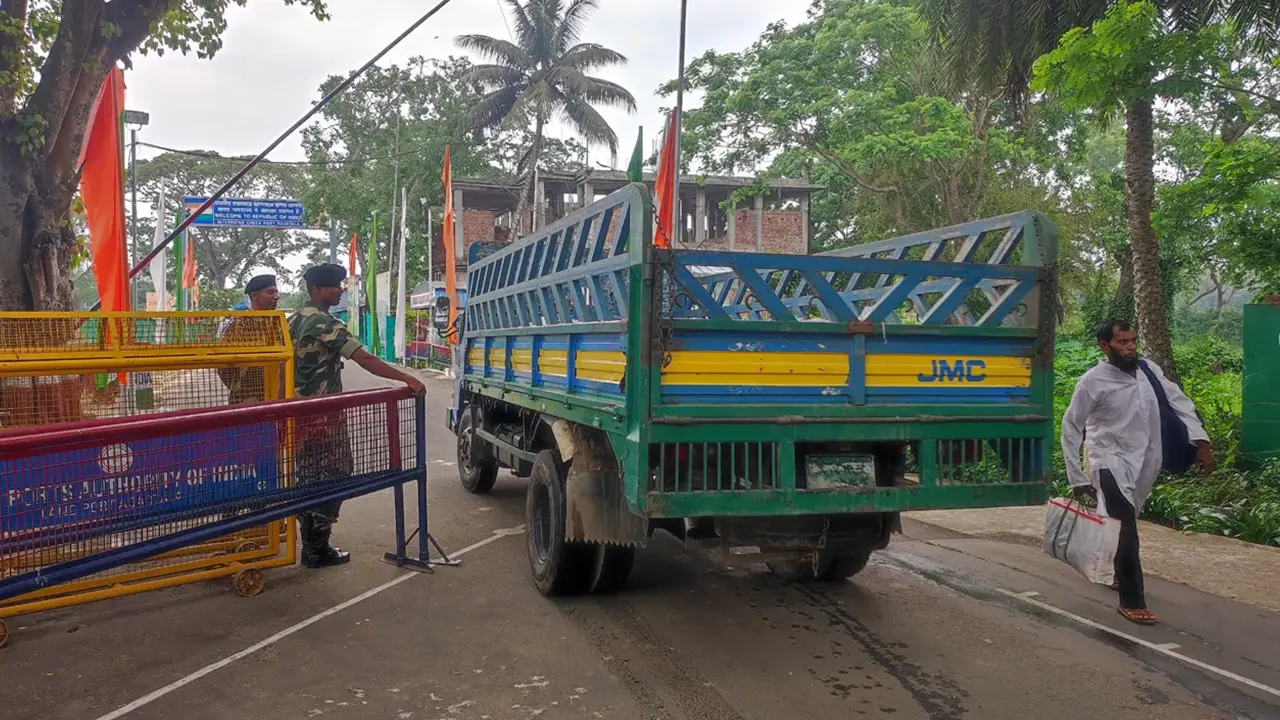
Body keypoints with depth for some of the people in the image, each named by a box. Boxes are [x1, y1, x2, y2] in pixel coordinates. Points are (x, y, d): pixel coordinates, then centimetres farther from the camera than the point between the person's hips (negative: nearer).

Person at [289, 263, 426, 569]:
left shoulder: (293, 321, 12)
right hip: (323, 416, -9)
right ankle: (317, 550, 6)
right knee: (330, 480, 1)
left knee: (308, 480, 15)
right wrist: (407, 378, -29)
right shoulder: (327, 325, -16)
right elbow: (365, 360, -25)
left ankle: (310, 543, 23)